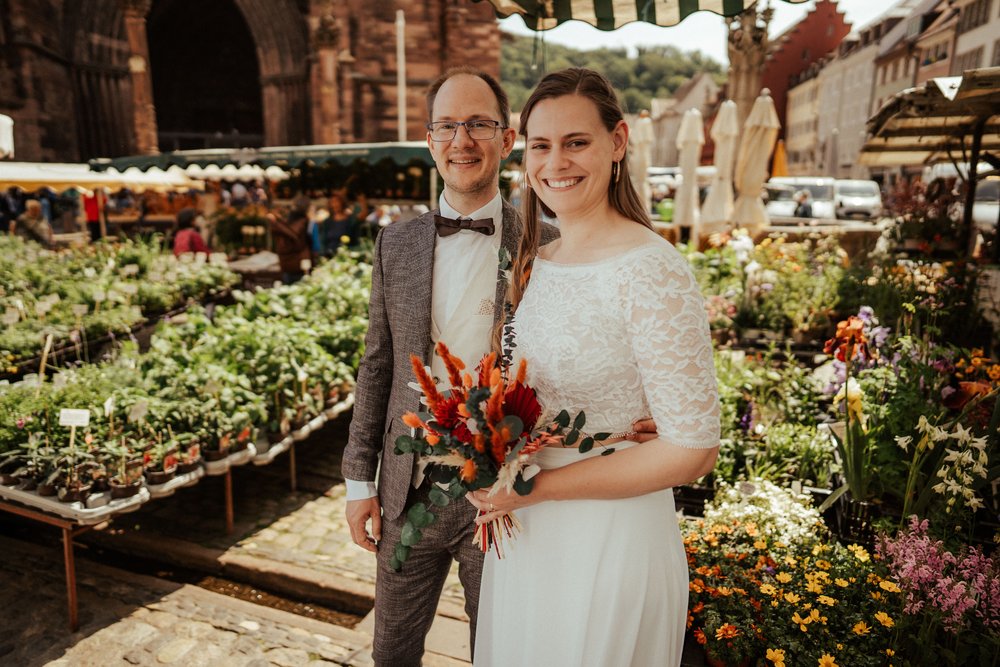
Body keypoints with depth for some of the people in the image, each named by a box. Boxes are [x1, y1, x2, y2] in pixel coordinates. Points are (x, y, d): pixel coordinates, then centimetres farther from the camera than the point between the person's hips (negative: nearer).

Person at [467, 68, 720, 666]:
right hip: (525, 533, 7)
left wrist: (537, 486, -18)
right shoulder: (536, 263, 2)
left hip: (611, 542, -7)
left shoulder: (652, 270, -21)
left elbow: (692, 450, -21)